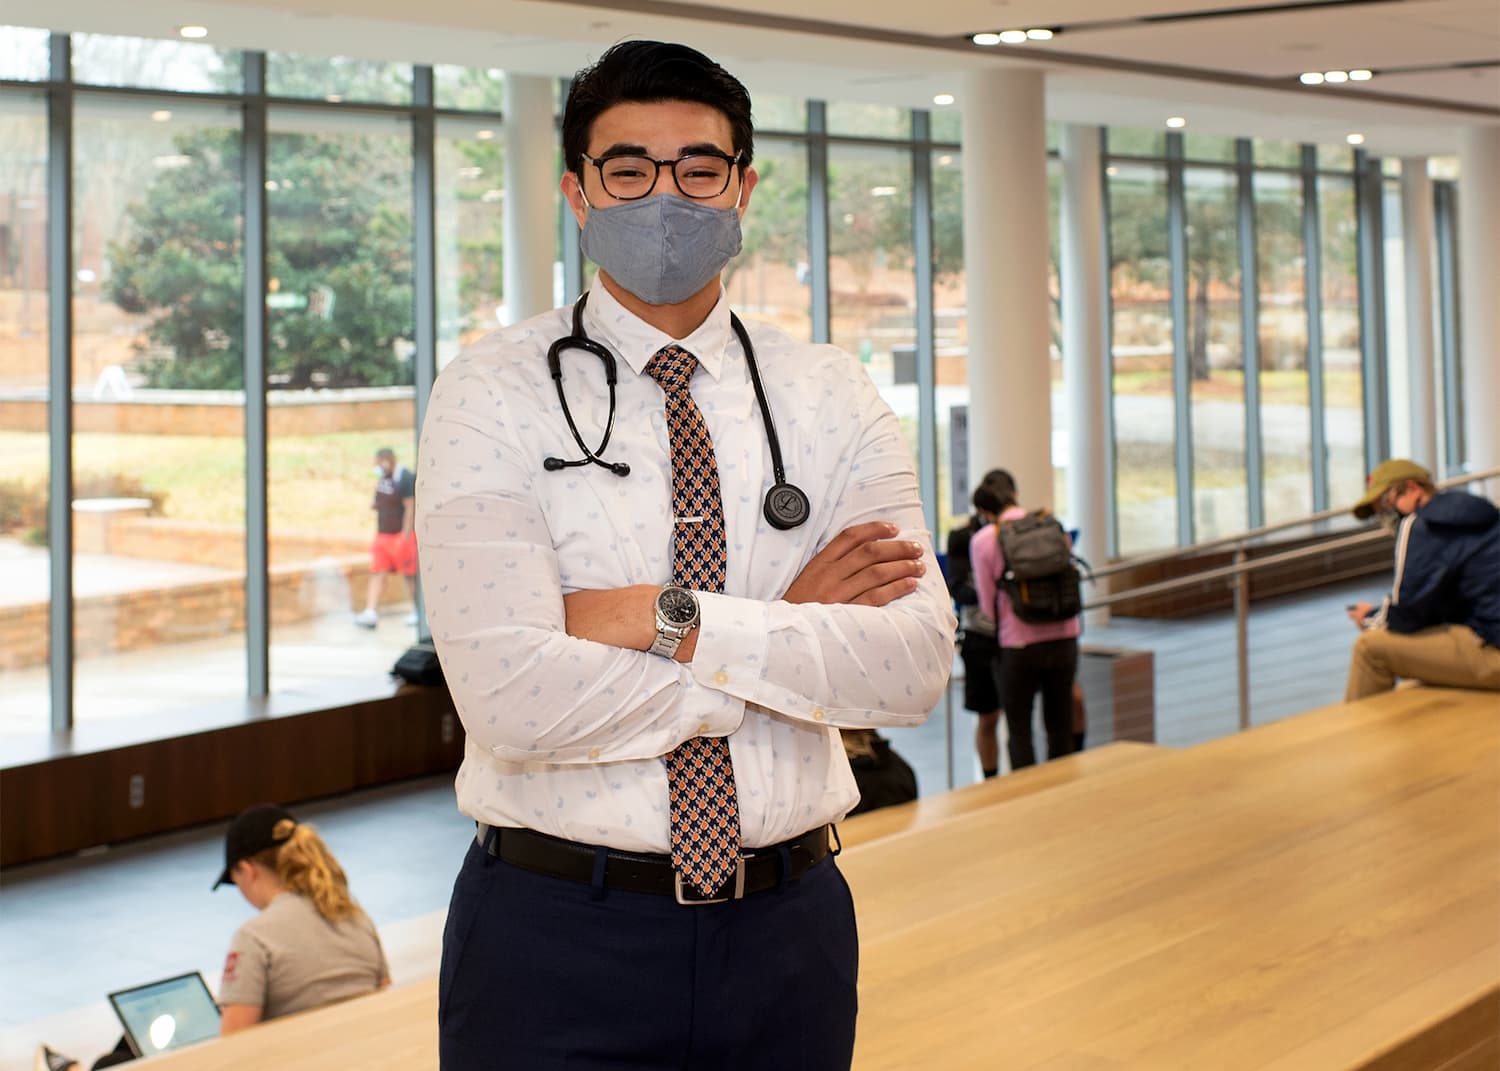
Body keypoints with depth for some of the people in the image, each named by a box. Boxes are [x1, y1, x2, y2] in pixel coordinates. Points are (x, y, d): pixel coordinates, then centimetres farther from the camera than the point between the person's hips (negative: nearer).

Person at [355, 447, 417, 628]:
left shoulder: (405, 478, -15)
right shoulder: (382, 478, 11)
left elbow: (410, 508, -18)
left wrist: (405, 536, -22)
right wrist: (376, 505, 1)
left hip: (401, 534, -8)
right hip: (382, 534, 8)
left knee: (410, 574, 3)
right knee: (377, 573, -2)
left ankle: (417, 611, 18)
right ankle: (371, 613, -7)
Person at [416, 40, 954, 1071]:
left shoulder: (831, 397, 4)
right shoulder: (494, 394, -6)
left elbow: (916, 663, -10)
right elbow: (512, 696, -19)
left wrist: (670, 621, -19)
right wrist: (786, 634, -12)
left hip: (787, 925, 3)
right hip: (559, 935, -3)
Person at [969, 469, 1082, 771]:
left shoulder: (983, 539, -6)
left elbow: (988, 602, -2)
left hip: (1020, 644, -4)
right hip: (1064, 636, 4)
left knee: (1018, 731, 7)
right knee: (1060, 724, 14)